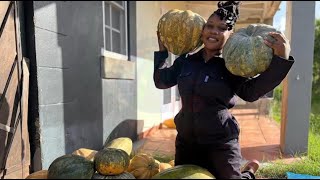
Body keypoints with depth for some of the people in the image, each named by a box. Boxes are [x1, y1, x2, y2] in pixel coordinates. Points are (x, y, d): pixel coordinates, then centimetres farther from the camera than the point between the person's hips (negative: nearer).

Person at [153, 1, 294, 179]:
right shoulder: (186, 61, 3)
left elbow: (251, 92, -21)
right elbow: (161, 81, 6)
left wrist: (281, 58, -31)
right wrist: (162, 48, 5)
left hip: (221, 142, -4)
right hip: (186, 140, 5)